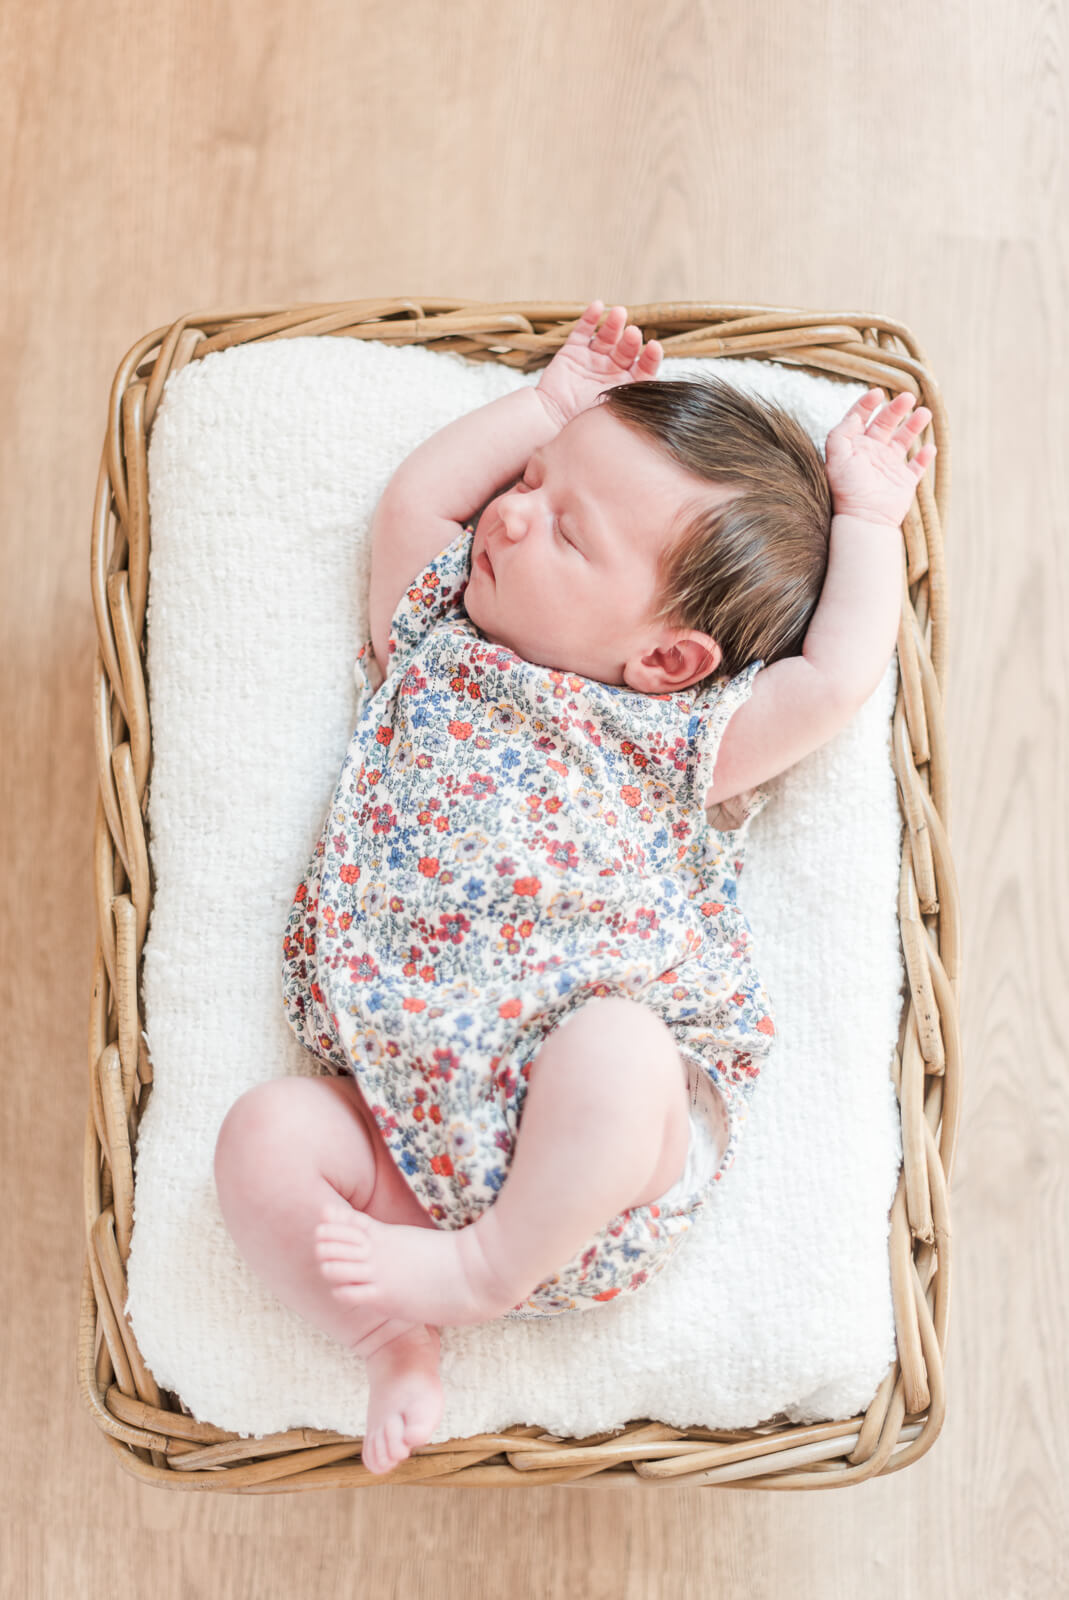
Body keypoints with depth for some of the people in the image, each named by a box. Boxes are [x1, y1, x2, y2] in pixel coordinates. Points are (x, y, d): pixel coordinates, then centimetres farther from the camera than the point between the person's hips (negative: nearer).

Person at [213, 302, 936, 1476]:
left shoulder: (682, 737, 5)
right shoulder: (432, 650, 17)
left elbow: (839, 674, -5)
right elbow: (413, 498, 18)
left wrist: (864, 519, 13)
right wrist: (556, 399, 26)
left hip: (611, 1134, -3)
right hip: (401, 1113, 3)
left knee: (612, 1042, -36)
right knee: (265, 1132, -22)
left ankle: (487, 1268, -15)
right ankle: (392, 1340, -5)